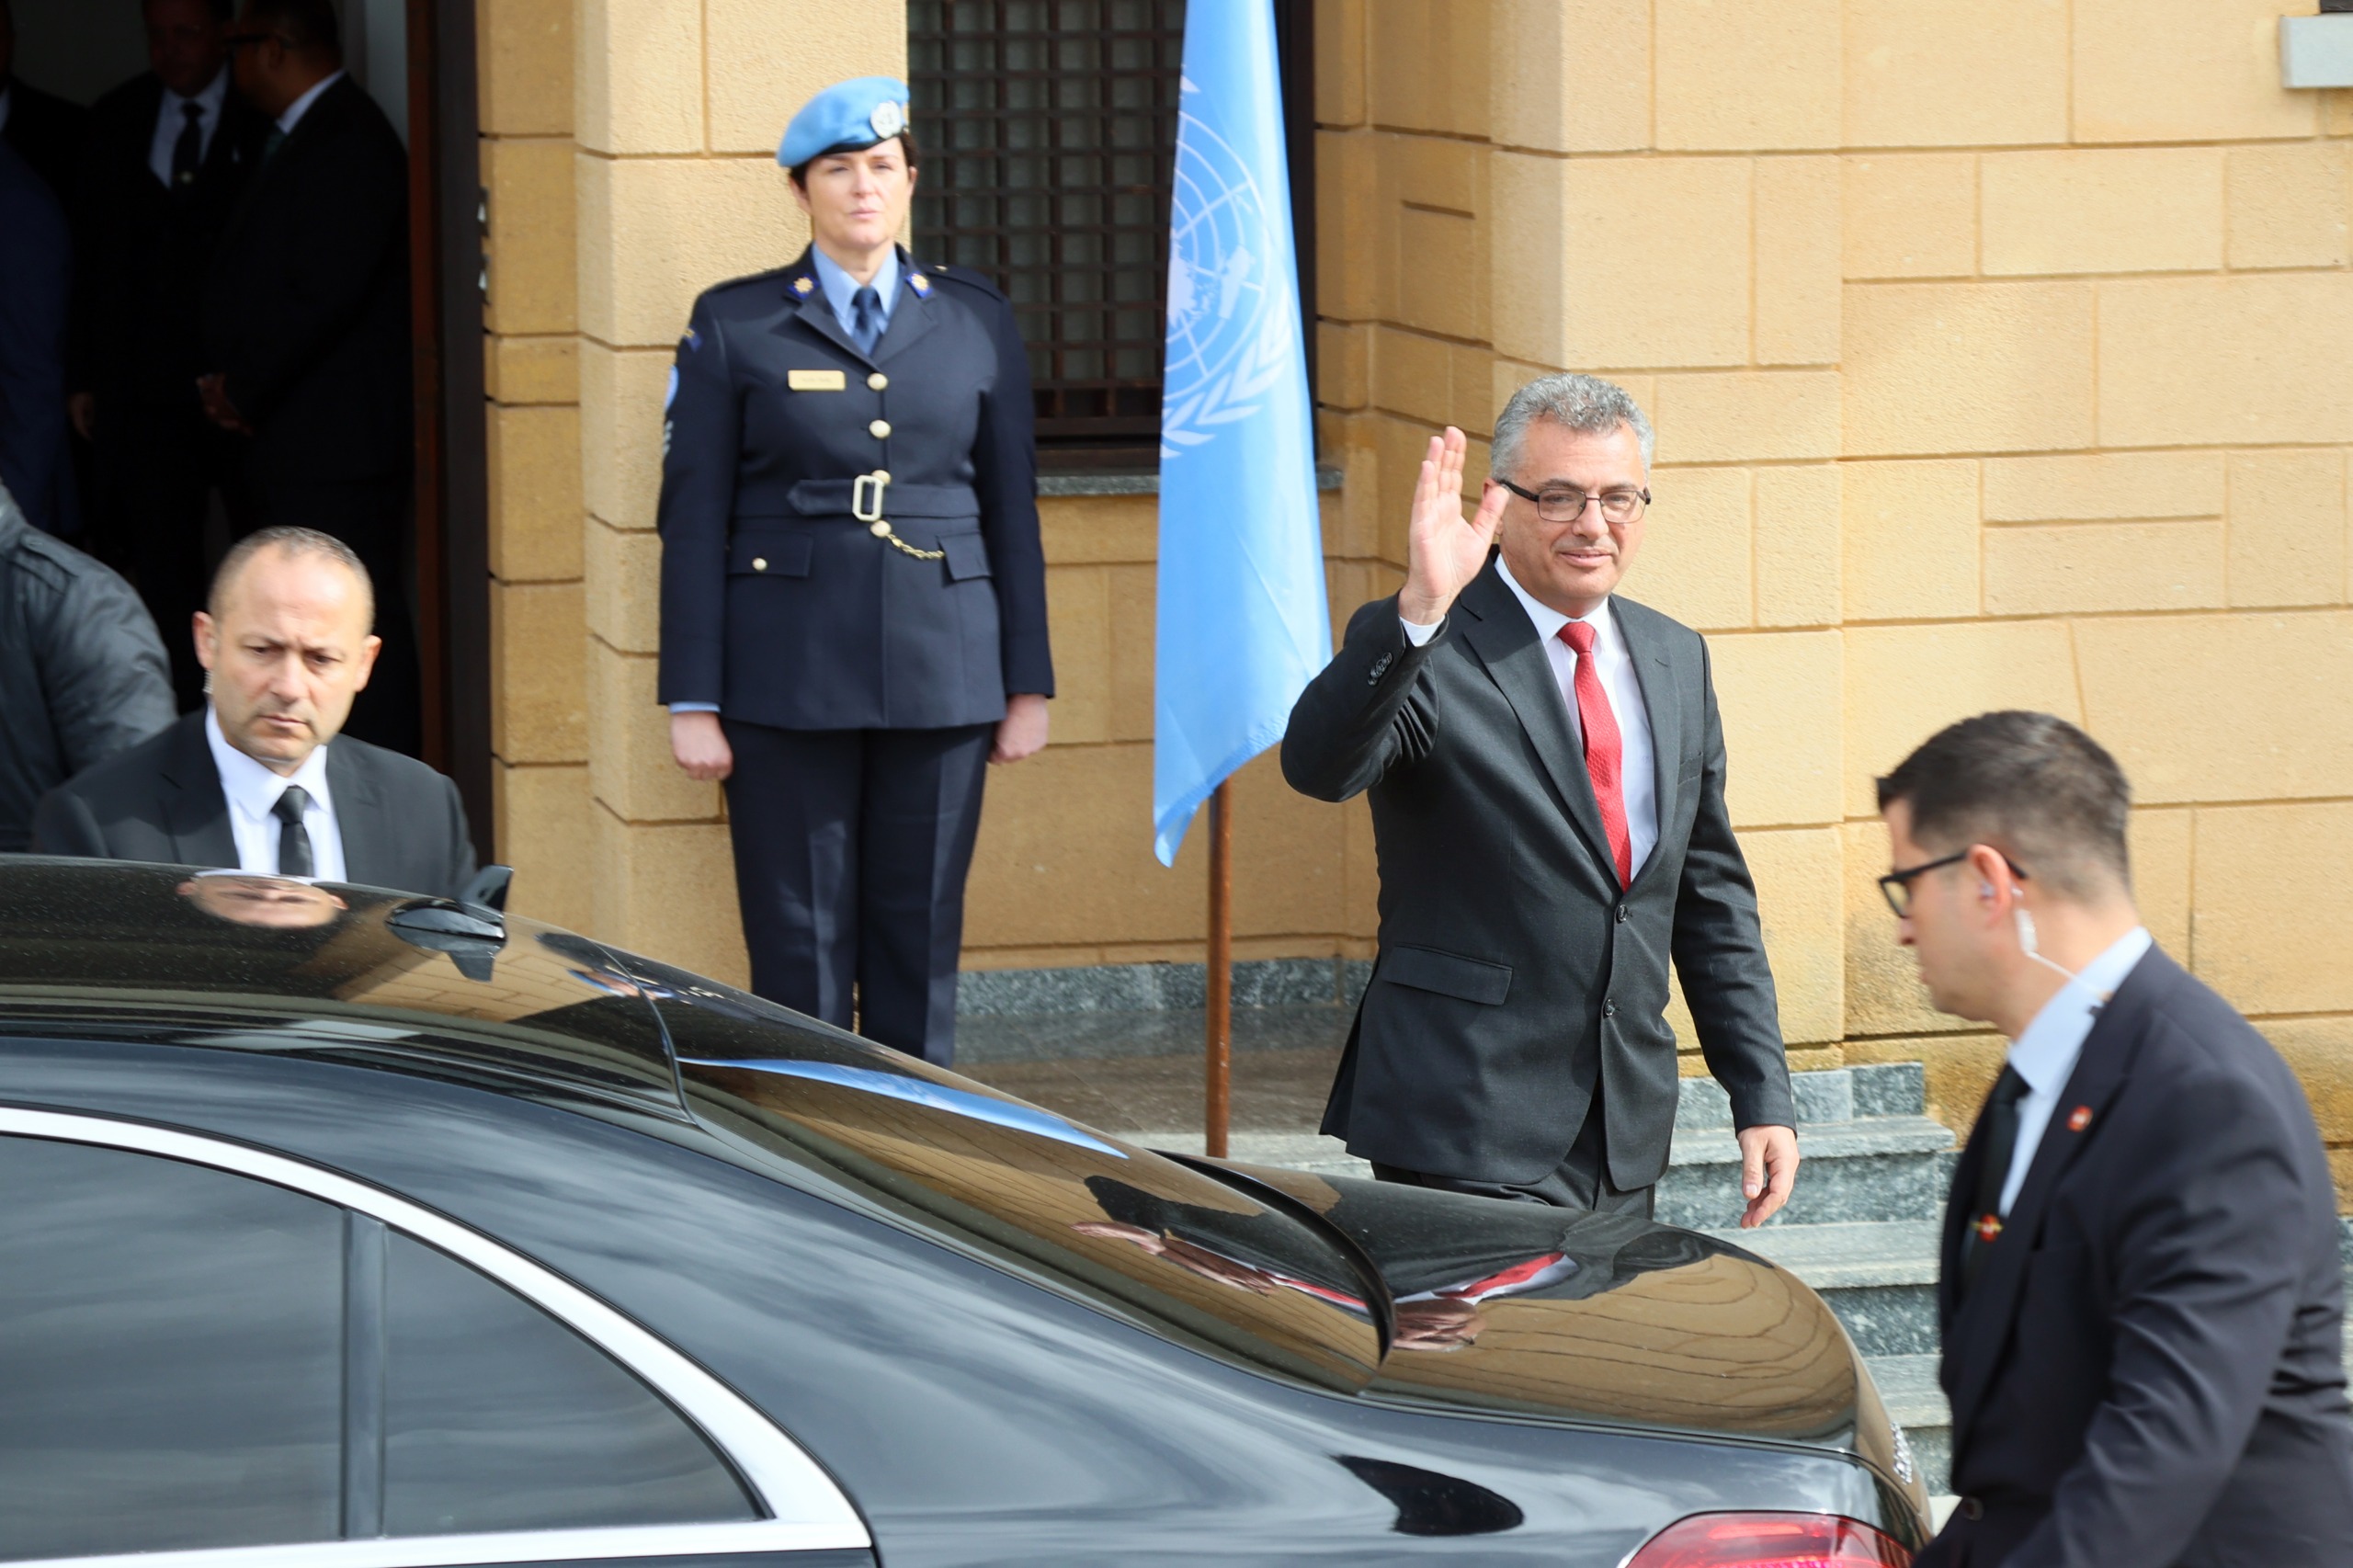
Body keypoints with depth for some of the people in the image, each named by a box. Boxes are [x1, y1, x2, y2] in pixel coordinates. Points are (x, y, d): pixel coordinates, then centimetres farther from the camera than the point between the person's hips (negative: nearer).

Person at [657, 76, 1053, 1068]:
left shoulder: (977, 323, 9)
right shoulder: (734, 327, 3)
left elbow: (1012, 509, 11)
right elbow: (693, 521, 2)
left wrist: (1028, 685, 7)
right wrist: (692, 703, -4)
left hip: (941, 677, 2)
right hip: (788, 678, -2)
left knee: (921, 936, 5)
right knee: (799, 947, 0)